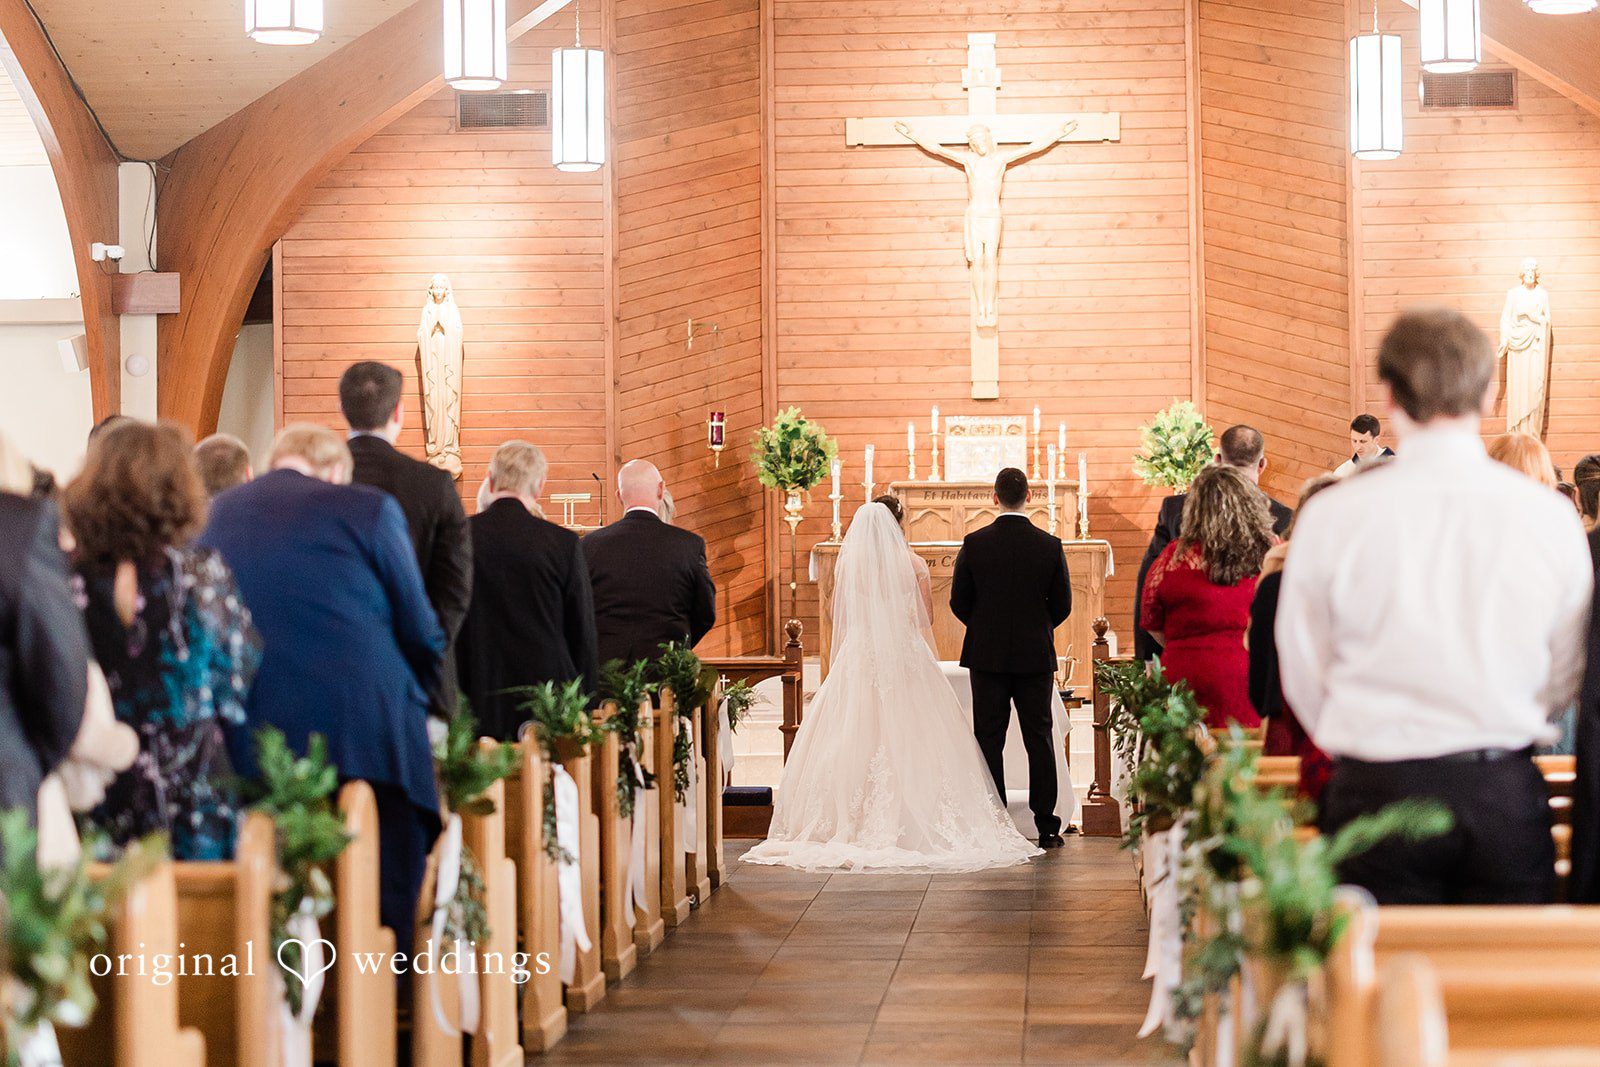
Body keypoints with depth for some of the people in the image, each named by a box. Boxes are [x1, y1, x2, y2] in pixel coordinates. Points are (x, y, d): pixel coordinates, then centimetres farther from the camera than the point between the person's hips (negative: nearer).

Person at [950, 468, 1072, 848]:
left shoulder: (974, 544, -6)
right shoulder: (1050, 545, -5)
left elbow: (959, 602, 0)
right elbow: (1062, 605, 1)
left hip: (987, 656, 0)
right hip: (1036, 657, 1)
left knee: (989, 742, 5)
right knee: (1039, 741, 6)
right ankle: (1046, 827, 6)